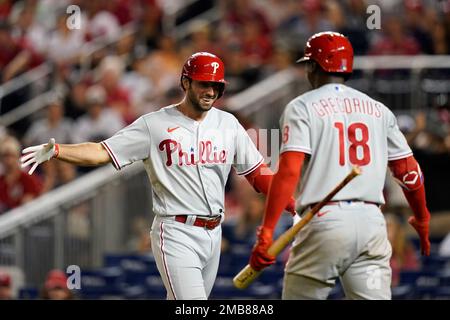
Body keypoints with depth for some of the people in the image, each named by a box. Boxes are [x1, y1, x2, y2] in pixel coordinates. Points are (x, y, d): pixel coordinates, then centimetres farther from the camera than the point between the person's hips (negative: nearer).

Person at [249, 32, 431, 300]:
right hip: (372, 222, 4)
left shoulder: (302, 107, 1)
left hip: (325, 220, -4)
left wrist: (266, 233, -15)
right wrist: (422, 219, 30)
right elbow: (409, 171, 14)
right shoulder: (378, 110, 15)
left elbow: (289, 172, -12)